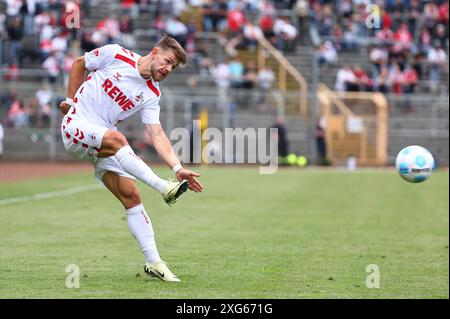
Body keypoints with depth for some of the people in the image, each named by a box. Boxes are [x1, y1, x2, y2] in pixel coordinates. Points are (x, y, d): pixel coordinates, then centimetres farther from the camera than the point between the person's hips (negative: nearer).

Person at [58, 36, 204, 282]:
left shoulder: (151, 95, 4)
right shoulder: (115, 55, -6)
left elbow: (157, 134, -4)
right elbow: (79, 64, 10)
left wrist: (178, 168, -16)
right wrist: (70, 100, 7)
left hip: (104, 143, 5)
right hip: (76, 126, -5)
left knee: (131, 195, -8)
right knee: (115, 138, -37)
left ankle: (153, 262, -6)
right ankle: (163, 187, -44)